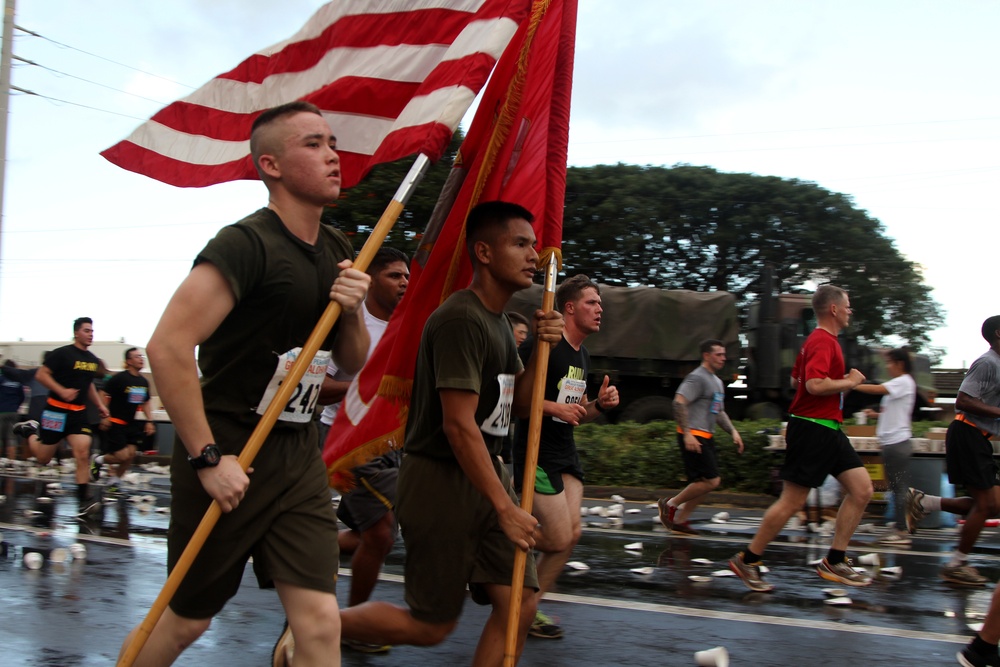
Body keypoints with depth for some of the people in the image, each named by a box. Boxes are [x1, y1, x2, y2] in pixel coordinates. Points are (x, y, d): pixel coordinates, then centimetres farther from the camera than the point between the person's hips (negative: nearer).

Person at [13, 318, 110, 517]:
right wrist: (61, 391, -24)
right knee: (43, 458, 6)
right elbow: (41, 374, -14)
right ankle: (28, 430, 35)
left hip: (79, 412, 5)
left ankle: (84, 496, -9)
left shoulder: (93, 360, 10)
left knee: (83, 452, -12)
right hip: (56, 410, -5)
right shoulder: (62, 353, -12)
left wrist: (99, 405, 17)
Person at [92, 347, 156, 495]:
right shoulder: (119, 378, -14)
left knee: (131, 454, -1)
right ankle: (98, 460, 17)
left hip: (130, 423, 7)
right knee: (123, 456, -11)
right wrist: (105, 416, -18)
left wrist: (149, 421, 11)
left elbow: (145, 402, 20)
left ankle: (115, 481, 16)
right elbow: (103, 395, -13)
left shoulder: (144, 382, 7)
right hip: (115, 422, -7)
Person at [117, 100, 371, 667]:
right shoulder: (246, 245, -17)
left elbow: (352, 364, 14)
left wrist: (353, 311, -7)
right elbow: (168, 347, -25)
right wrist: (207, 458, -22)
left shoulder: (338, 251, 7)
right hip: (227, 454, -6)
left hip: (299, 455, 6)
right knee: (187, 620, 11)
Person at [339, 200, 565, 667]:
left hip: (485, 472, 9)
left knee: (520, 603, 2)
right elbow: (459, 425, -23)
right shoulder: (461, 319, -19)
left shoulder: (499, 321, 13)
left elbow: (517, 404, 15)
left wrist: (541, 349, -2)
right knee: (431, 625, 0)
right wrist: (506, 508, -20)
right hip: (440, 477, -9)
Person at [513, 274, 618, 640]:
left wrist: (599, 405, 3)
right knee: (559, 538, -11)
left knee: (571, 534, 2)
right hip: (536, 454, -9)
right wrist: (555, 407, -25)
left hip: (565, 453, 9)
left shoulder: (582, 356, 14)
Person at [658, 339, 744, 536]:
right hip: (693, 436, -10)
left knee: (708, 482, 9)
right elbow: (679, 402, -21)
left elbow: (719, 412, 30)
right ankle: (670, 504, 1)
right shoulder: (697, 378, -11)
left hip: (706, 437, 10)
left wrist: (733, 431, 16)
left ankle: (680, 520, 16)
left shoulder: (717, 381, 21)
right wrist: (687, 433, -25)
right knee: (711, 481, -13)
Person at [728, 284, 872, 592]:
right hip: (812, 428, -11)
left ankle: (834, 561, 9)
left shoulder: (817, 340, 18)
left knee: (862, 489, 5)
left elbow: (796, 380, 27)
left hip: (827, 431, 11)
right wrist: (849, 382, -14)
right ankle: (747, 560, 6)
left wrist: (842, 381, 21)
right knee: (792, 501, -5)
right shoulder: (823, 341, -16)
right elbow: (815, 384, -30)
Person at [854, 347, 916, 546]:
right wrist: (875, 414, 12)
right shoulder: (895, 385, 19)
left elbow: (876, 389, -23)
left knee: (900, 487, -8)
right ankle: (899, 528, 13)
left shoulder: (905, 382, -9)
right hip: (890, 442, 10)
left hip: (898, 442, -10)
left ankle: (902, 531, -6)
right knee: (897, 487, 10)